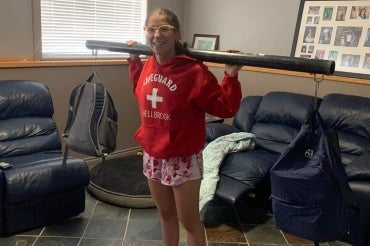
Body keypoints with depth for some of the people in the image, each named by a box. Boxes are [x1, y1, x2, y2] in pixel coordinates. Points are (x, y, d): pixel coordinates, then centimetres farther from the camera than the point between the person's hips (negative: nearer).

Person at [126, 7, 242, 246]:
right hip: (152, 155, 6)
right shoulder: (148, 65, 1)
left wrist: (231, 77, -30)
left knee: (189, 220, 11)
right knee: (166, 214, 24)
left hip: (183, 159, -6)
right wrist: (134, 61, 19)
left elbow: (224, 108, -17)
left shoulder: (194, 70, -19)